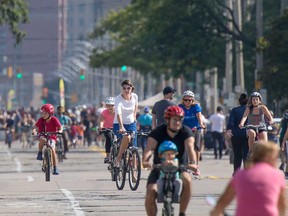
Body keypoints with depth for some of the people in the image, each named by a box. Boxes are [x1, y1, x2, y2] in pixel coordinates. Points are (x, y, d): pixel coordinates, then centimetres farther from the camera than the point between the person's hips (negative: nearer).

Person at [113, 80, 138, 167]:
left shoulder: (134, 97, -5)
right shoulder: (118, 99, -19)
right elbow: (118, 114, -34)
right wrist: (121, 127, -47)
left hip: (131, 124, 5)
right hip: (119, 125, -5)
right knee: (127, 137, -35)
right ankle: (118, 158, -17)